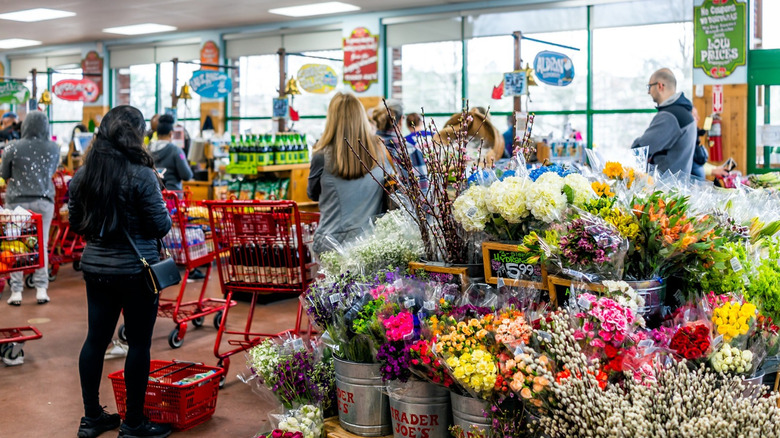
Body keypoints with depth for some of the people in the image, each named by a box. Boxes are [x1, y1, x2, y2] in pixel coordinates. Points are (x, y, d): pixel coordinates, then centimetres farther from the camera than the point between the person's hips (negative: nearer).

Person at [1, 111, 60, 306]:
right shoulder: (54, 148, -2)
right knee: (41, 245, 8)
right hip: (44, 200, 2)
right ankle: (41, 289, 6)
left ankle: (16, 291, 6)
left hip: (18, 200, -2)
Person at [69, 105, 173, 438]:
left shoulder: (82, 175, 3)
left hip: (95, 267, 6)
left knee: (96, 338, 14)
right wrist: (165, 215, 7)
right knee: (139, 343, 5)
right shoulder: (141, 175, -17)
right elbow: (161, 226, -13)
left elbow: (75, 225, 11)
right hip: (136, 270, -6)